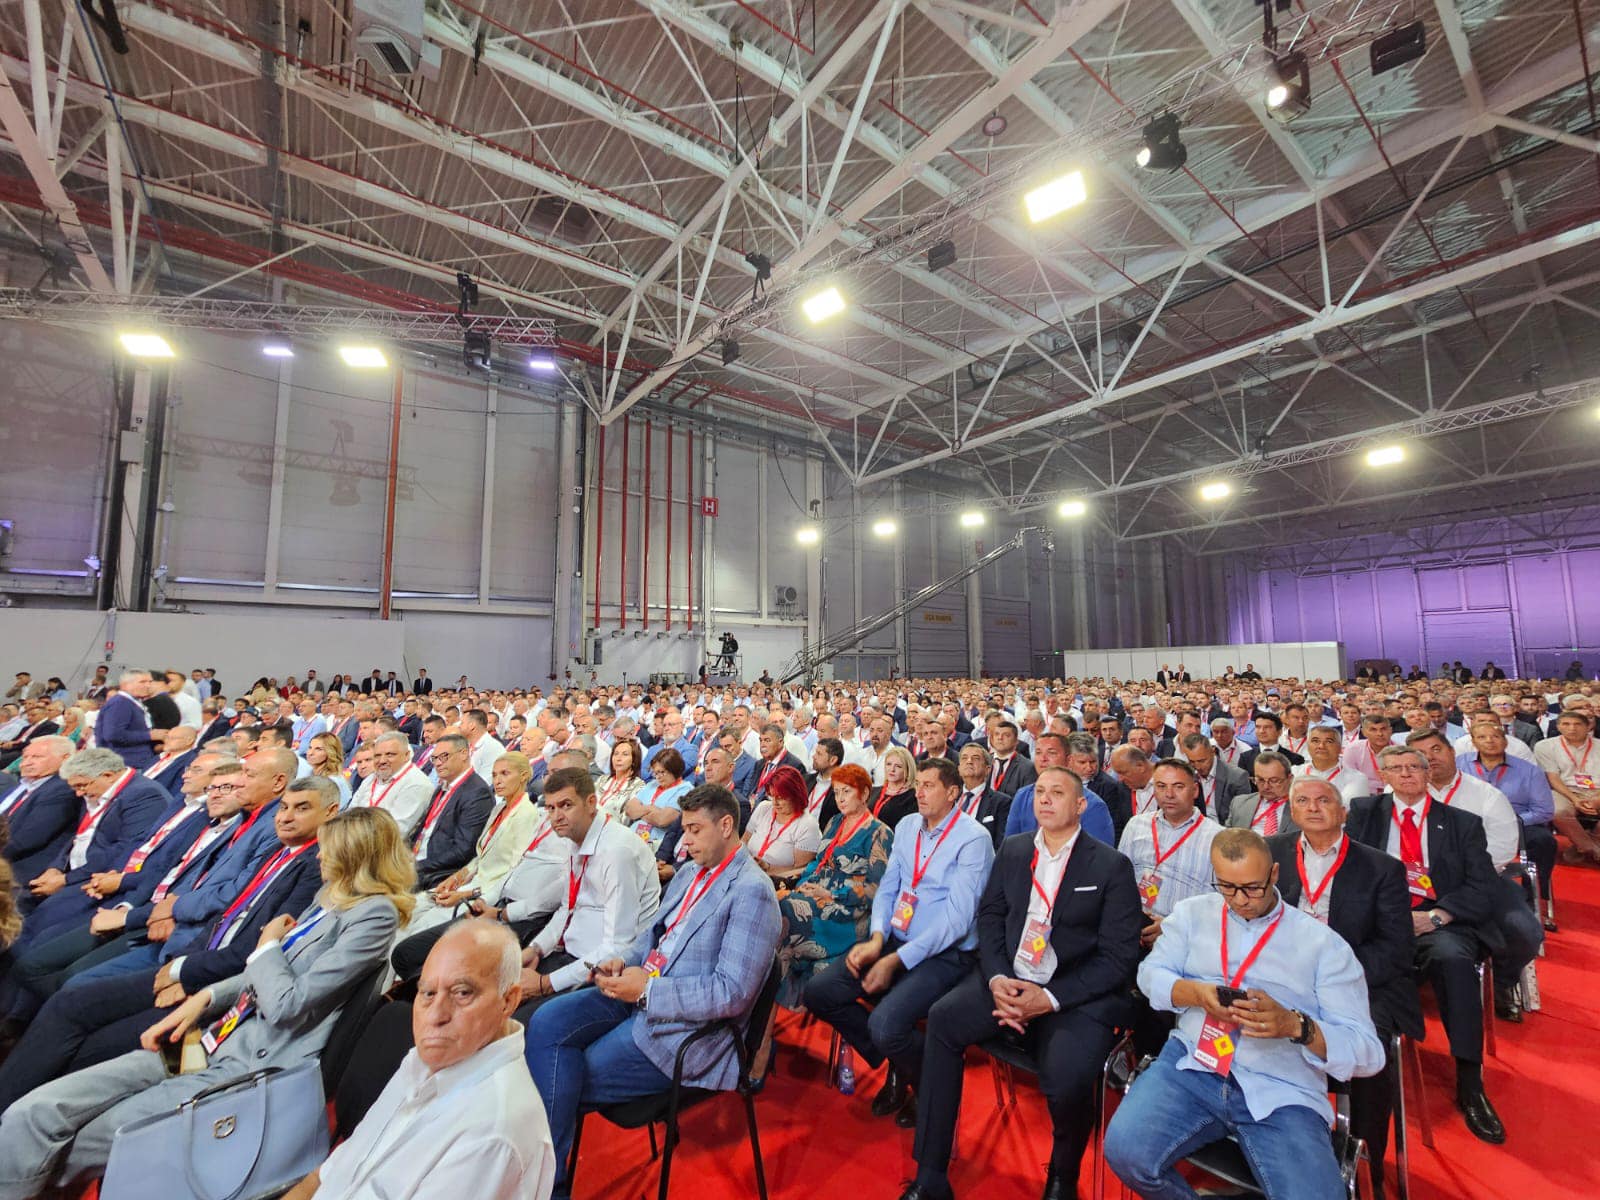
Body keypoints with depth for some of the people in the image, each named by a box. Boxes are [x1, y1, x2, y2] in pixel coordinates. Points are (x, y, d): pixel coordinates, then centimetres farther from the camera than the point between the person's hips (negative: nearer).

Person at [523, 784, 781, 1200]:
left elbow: (732, 993, -23)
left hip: (684, 1026, -8)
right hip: (639, 991, 8)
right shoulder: (689, 874, 9)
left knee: (562, 1083, -11)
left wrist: (647, 990, -21)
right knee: (546, 1023, -11)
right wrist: (624, 962, -1)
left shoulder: (751, 891, -19)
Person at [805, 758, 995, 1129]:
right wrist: (877, 938, -10)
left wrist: (896, 961, -19)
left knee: (885, 1025, -28)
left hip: (945, 954, -7)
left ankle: (927, 1084, 9)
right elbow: (886, 888, 10)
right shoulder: (906, 826, 8)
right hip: (895, 942, 7)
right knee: (818, 991, -5)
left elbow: (957, 919, -18)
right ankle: (896, 1067, 15)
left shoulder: (973, 839, -13)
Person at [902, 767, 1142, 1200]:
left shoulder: (1112, 866, -4)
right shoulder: (1012, 850, 9)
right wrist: (997, 979, -10)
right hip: (1009, 980, 4)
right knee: (942, 1019, -18)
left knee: (1067, 1080, -28)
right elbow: (989, 915, 8)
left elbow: (1119, 956, -8)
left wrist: (1051, 999, -17)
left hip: (1077, 995, -3)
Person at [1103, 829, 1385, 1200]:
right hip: (1191, 1067, 2)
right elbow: (1150, 973, 9)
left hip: (1282, 1092, -1)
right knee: (1124, 1151, -21)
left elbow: (1367, 1052, 0)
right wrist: (1196, 993, -13)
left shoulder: (1324, 943, 4)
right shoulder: (1192, 913, 12)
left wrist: (1295, 1025, -20)